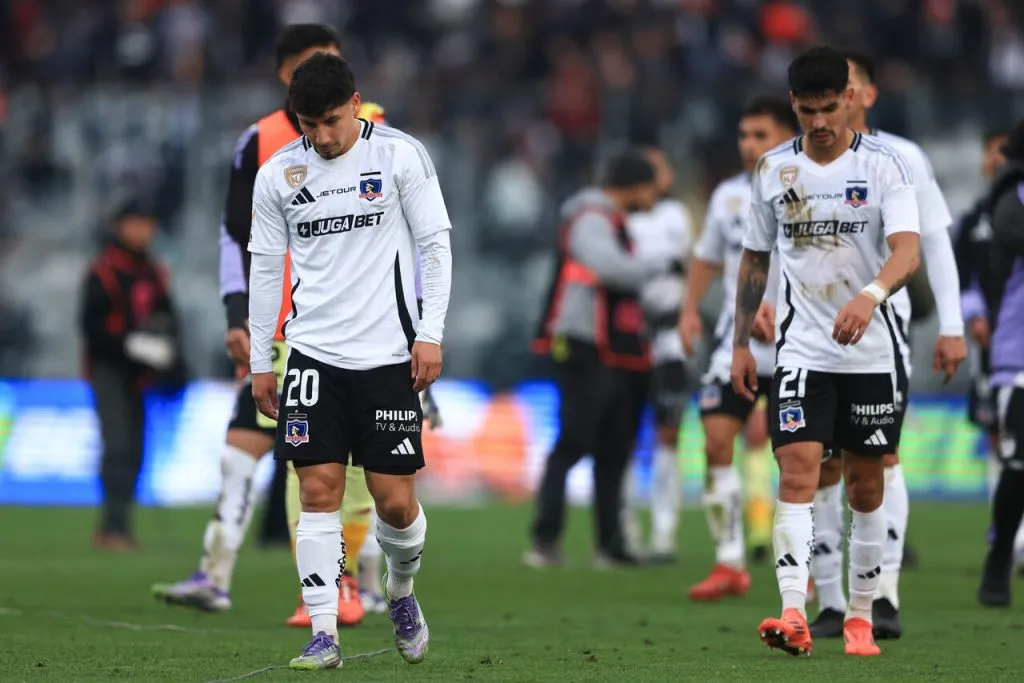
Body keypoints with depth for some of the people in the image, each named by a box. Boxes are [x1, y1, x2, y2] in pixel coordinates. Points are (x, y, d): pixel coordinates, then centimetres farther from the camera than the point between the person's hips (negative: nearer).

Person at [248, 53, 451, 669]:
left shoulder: (400, 155, -2)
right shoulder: (277, 175, 4)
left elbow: (435, 244, 1)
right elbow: (266, 269, 11)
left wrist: (430, 333, -5)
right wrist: (260, 361, 11)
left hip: (388, 354, -2)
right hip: (314, 354, 2)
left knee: (395, 499, -1)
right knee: (318, 491, -7)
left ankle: (402, 592, 29)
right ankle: (324, 634, -5)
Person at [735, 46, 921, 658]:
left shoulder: (884, 165, -7)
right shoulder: (774, 168, 3)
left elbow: (908, 250, -21)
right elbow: (756, 258, 15)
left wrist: (871, 295, -41)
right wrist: (741, 341, 13)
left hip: (870, 353, -1)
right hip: (801, 350, 1)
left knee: (866, 485, 8)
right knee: (797, 472, -14)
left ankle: (860, 616, 22)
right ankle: (794, 617, -24)